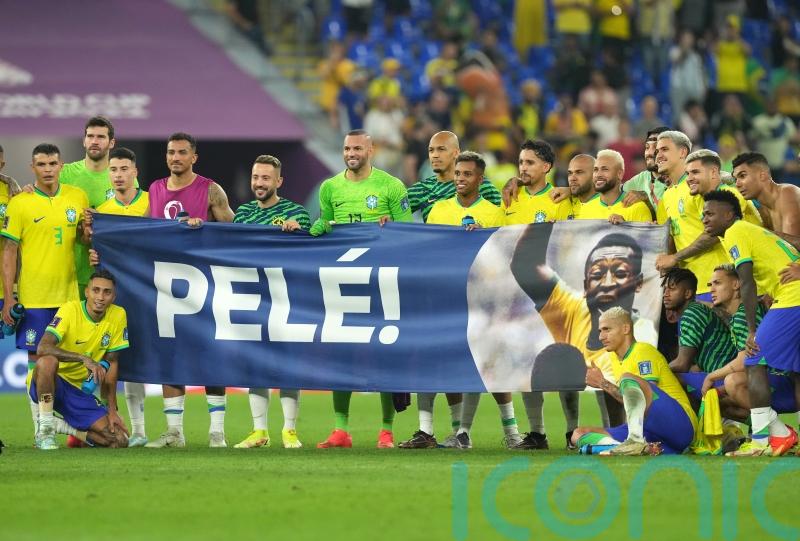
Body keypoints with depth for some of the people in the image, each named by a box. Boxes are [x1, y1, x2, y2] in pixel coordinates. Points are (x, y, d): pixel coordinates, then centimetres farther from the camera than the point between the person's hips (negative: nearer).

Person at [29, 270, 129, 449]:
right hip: (49, 384, -5)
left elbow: (111, 364, 3)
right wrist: (84, 359, -41)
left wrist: (112, 410, -1)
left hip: (79, 391, 5)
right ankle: (45, 431, -23)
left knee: (119, 441, -12)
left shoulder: (118, 316, -4)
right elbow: (43, 348, -32)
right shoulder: (70, 310, -17)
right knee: (48, 361, -40)